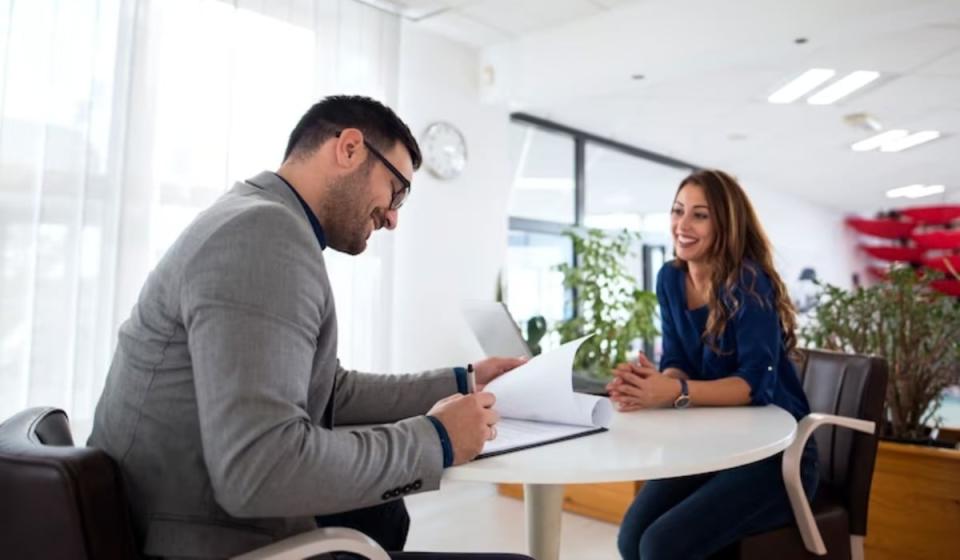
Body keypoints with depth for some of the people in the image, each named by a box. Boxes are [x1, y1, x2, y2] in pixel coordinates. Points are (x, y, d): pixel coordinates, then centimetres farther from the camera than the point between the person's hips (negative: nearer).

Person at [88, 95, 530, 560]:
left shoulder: (265, 224, 11)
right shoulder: (267, 230, -22)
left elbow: (333, 392, 14)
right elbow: (259, 469, -31)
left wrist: (459, 383, 11)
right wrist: (436, 439, -19)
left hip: (211, 514, 10)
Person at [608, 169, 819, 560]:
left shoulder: (748, 281, -18)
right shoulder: (671, 278, 1)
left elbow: (757, 382, -25)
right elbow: (677, 364, -1)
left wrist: (677, 393, -40)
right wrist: (654, 385, -25)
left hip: (775, 454, -5)